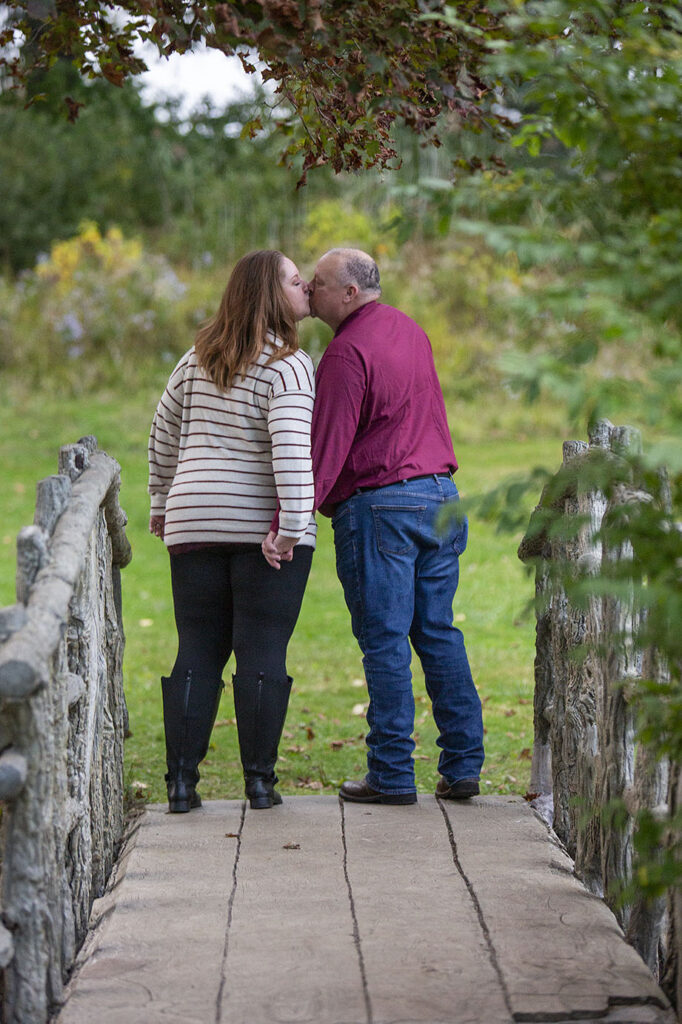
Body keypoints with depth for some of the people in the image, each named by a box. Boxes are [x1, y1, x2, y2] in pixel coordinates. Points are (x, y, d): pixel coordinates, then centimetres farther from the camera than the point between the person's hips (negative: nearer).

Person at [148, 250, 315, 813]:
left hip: (197, 526, 5)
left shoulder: (199, 359, 11)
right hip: (264, 528, -5)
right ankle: (260, 779, 2)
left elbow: (165, 431, 19)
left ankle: (181, 780, 3)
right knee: (262, 654, 0)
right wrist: (293, 524, -24)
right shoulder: (289, 366, -10)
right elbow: (291, 448, -23)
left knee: (198, 654, 7)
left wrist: (163, 502, 28)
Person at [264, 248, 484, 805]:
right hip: (439, 496, 8)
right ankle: (463, 765, 11)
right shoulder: (410, 330, 15)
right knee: (439, 633, 11)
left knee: (385, 641, -2)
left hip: (378, 505, -8)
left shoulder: (348, 352, -13)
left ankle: (393, 774, 1)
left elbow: (326, 449, -20)